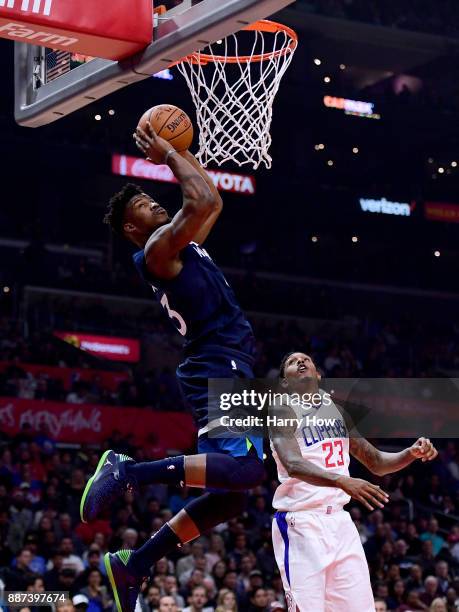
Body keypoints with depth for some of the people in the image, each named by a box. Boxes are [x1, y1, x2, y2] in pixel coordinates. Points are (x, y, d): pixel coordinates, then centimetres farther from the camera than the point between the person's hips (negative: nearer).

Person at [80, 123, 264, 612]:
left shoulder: (180, 246, 22)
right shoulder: (157, 249, -6)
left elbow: (213, 201, 32)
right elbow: (199, 203, -17)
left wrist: (179, 154, 27)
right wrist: (170, 158, -3)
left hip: (225, 373, 10)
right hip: (219, 369, -10)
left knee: (228, 495, 8)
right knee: (246, 469, -28)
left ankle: (133, 564, 9)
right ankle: (129, 470, -21)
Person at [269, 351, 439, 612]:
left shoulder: (338, 407, 14)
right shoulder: (284, 410, -6)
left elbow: (376, 463, 21)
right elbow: (293, 465, -24)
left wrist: (412, 453, 0)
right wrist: (342, 481, -40)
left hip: (340, 521, 6)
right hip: (301, 522, -6)